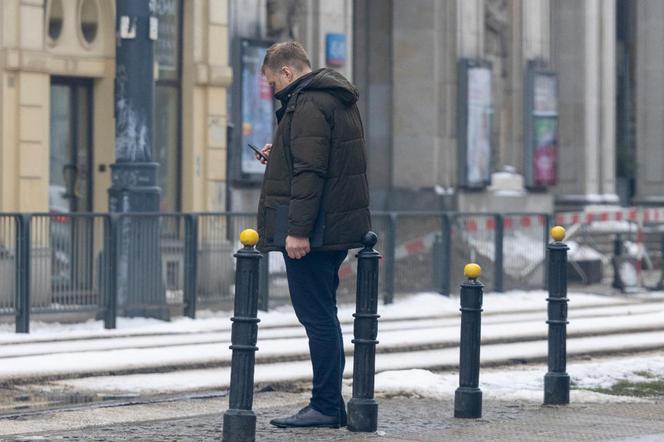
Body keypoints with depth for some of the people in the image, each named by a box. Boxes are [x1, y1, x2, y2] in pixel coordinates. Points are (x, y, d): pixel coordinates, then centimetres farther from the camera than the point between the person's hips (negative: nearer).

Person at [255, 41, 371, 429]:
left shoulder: (309, 104, -14)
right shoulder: (339, 100, 18)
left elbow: (310, 172, -22)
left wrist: (298, 230, -24)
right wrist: (280, 156, 24)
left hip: (313, 232, -10)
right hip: (339, 228, 10)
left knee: (318, 317, -7)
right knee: (323, 316, 14)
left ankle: (326, 407, -5)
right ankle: (330, 405, 18)